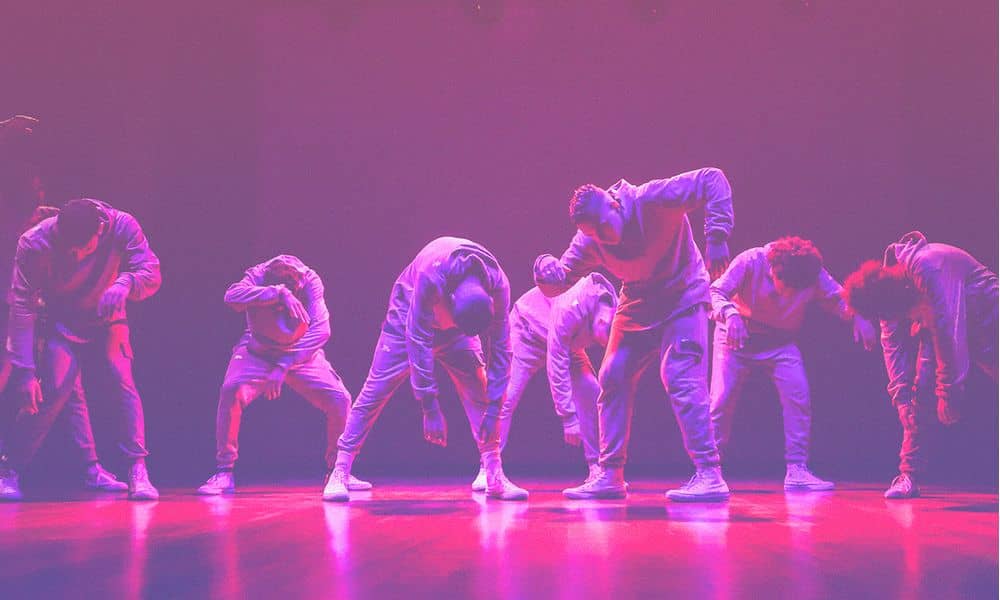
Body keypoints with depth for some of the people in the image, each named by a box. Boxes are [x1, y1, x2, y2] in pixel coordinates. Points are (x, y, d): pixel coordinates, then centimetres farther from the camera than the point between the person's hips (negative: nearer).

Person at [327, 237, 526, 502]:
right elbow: (418, 340, -36)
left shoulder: (498, 284, -30)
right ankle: (340, 473, -8)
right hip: (411, 318, -3)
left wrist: (493, 410, -22)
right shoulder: (430, 274, -41)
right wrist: (430, 408, -34)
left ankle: (494, 476, -6)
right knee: (376, 390, -11)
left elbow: (500, 347, -21)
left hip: (453, 329, 3)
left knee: (479, 392, -11)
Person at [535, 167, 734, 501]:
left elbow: (712, 180, -28)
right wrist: (546, 272, -35)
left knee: (680, 377, -20)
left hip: (683, 298, -6)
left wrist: (717, 237, -37)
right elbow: (559, 282, -10)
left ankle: (710, 475, -20)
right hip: (637, 307, 6)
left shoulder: (653, 200, -27)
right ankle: (610, 476, 9)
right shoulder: (589, 242, -11)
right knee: (613, 379, 1)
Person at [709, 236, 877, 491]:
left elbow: (838, 298, -8)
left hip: (781, 343, 2)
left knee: (798, 397, -17)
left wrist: (857, 317, -30)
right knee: (722, 400, -11)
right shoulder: (750, 262, -26)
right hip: (737, 338, -2)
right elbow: (715, 292, -27)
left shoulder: (814, 274, -19)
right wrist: (730, 313, -49)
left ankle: (796, 470, -10)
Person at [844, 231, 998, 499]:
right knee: (920, 389, -10)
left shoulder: (928, 268, -35)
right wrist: (901, 396, -14)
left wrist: (949, 391, -30)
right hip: (934, 323, 6)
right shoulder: (886, 285, -11)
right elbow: (892, 342, -6)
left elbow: (949, 330, -35)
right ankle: (909, 474, -8)